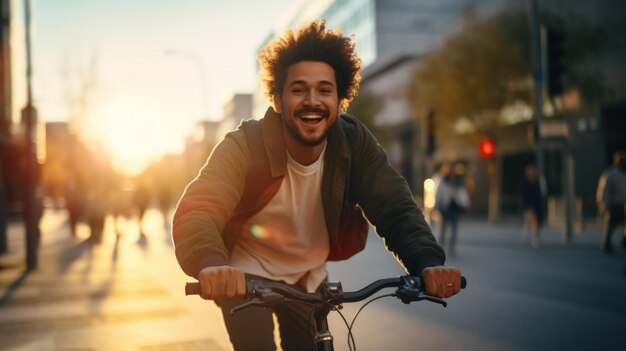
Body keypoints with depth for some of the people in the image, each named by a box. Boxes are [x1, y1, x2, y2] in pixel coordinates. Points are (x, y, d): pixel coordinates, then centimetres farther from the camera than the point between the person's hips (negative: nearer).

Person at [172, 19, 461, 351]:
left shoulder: (354, 143, -17)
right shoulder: (244, 146, -26)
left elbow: (395, 208, -22)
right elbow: (197, 212, -38)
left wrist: (428, 262, -43)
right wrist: (212, 266, -61)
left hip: (308, 277, 4)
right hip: (244, 278, -3)